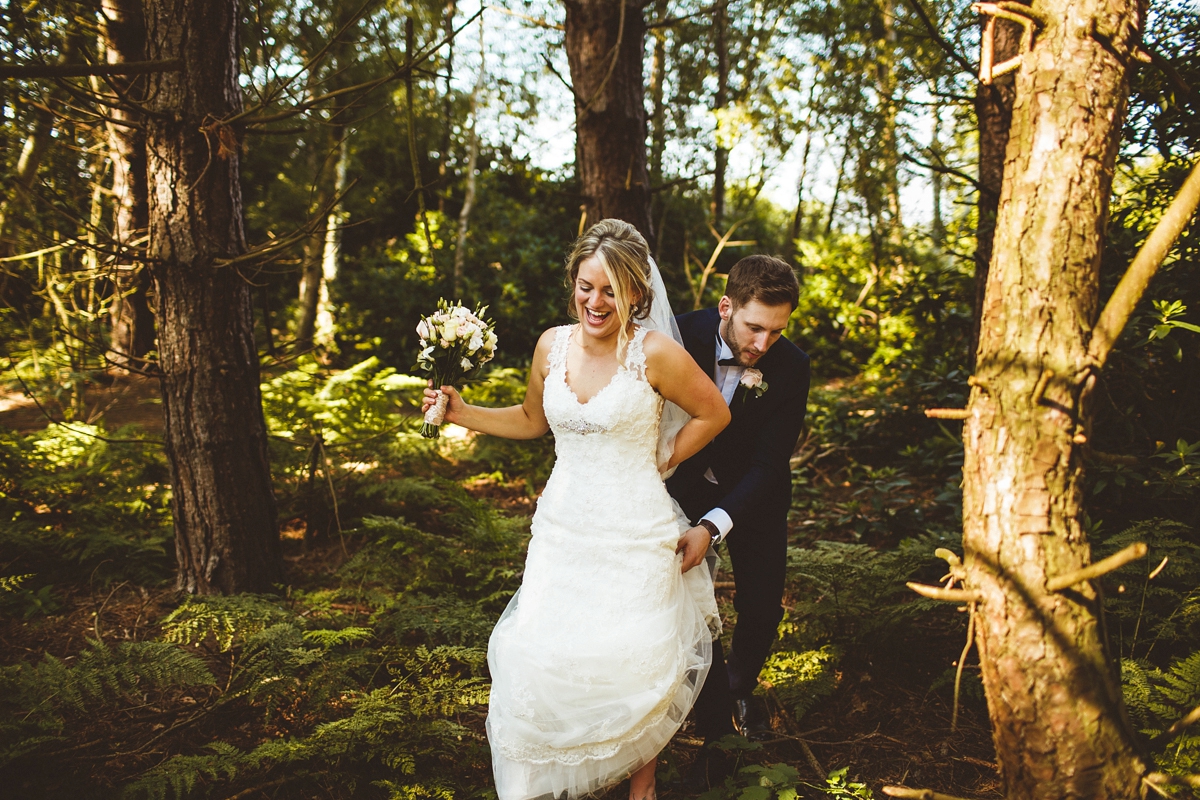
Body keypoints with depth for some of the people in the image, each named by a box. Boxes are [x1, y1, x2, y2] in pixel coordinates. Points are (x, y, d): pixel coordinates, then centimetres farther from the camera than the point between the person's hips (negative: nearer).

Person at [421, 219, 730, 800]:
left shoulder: (656, 353, -12)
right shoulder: (552, 345, 2)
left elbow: (714, 415, 2)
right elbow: (533, 420, 19)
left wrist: (660, 463, 0)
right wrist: (462, 413, 9)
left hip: (635, 530, -4)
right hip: (564, 528, 4)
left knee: (637, 665, 3)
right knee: (545, 659, -1)